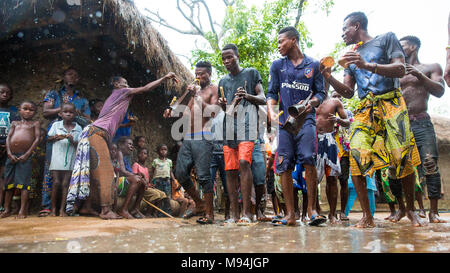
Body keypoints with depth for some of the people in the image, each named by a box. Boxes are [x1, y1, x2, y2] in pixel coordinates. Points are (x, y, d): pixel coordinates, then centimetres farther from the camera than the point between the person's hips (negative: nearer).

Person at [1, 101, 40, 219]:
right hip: (11, 155, 4)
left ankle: (23, 210, -5)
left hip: (25, 156, -4)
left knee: (23, 183, -7)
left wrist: (27, 154, -10)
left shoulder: (35, 123, 10)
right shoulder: (14, 123, 19)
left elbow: (37, 139, 0)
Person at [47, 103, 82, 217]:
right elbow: (48, 138, 9)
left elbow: (79, 144, 1)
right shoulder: (56, 125, 4)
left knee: (65, 183, 2)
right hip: (57, 158, 0)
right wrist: (56, 137, -11)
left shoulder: (78, 128, 2)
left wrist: (72, 141, -18)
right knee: (56, 183, 1)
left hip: (70, 159, 0)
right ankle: (53, 209, 14)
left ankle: (62, 209, 10)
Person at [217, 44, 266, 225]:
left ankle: (246, 211, -17)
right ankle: (234, 214, 4)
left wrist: (248, 96, -14)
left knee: (244, 162, -22)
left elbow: (263, 100, 6)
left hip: (247, 123, -4)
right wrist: (223, 105, 1)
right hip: (229, 126, 5)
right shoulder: (223, 81, 23)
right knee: (230, 169, -2)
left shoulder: (251, 73, 12)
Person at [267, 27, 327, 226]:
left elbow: (321, 92, 10)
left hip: (306, 119, -2)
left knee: (309, 160, -18)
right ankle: (290, 214, 2)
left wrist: (312, 102, -13)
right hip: (284, 120, 2)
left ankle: (312, 209, -7)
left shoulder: (313, 65, 12)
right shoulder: (277, 65, 17)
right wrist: (271, 111, -9)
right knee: (285, 166, -4)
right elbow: (272, 93, 11)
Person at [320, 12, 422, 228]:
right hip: (364, 110, 4)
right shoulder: (351, 57, 23)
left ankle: (410, 209, 12)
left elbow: (400, 70, -4)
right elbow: (348, 92, 17)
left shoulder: (386, 39, 11)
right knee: (355, 158, -15)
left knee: (403, 157, -11)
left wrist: (367, 65, -18)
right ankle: (367, 216, -8)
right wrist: (329, 78, 1)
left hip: (391, 104, -3)